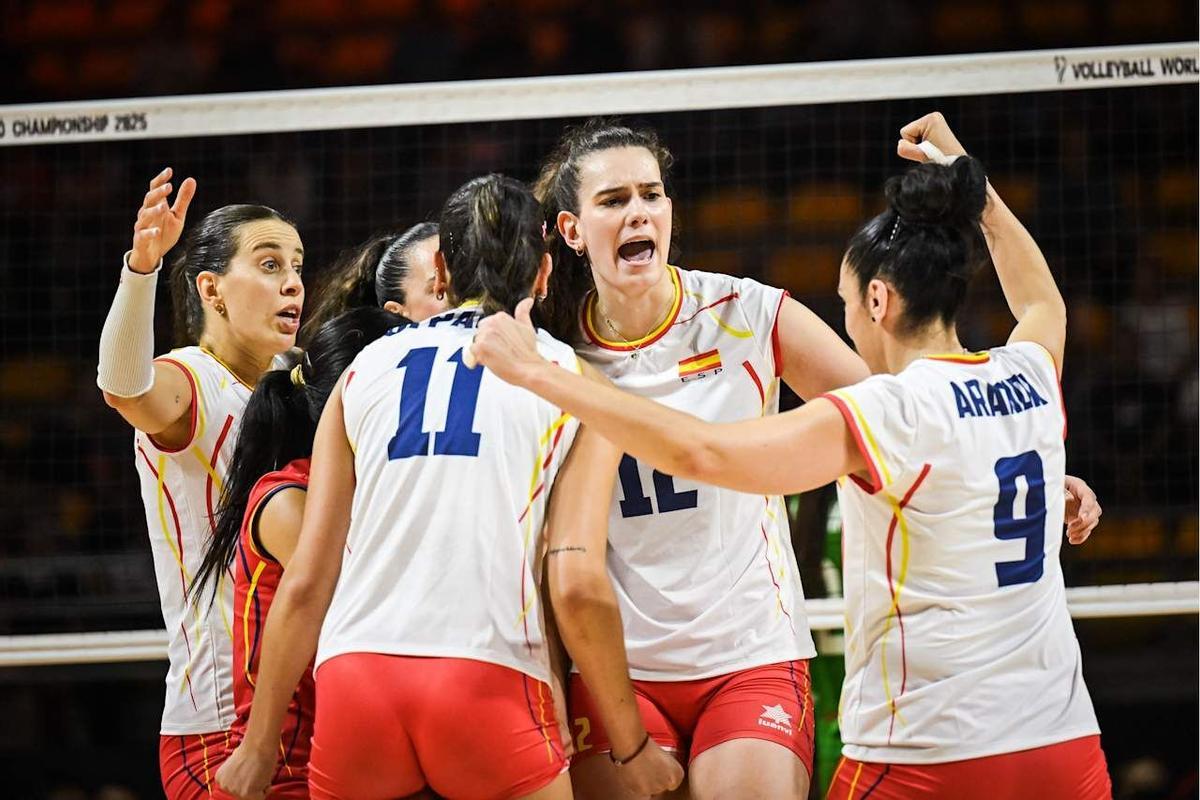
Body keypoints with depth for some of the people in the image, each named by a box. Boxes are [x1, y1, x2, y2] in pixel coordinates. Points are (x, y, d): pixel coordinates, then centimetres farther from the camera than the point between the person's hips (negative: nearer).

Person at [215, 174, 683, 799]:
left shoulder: (368, 367, 17)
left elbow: (305, 582, 12)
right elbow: (576, 586, -1)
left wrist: (258, 748, 17)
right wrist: (634, 746, 8)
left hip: (353, 681, 3)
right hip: (491, 682, -3)